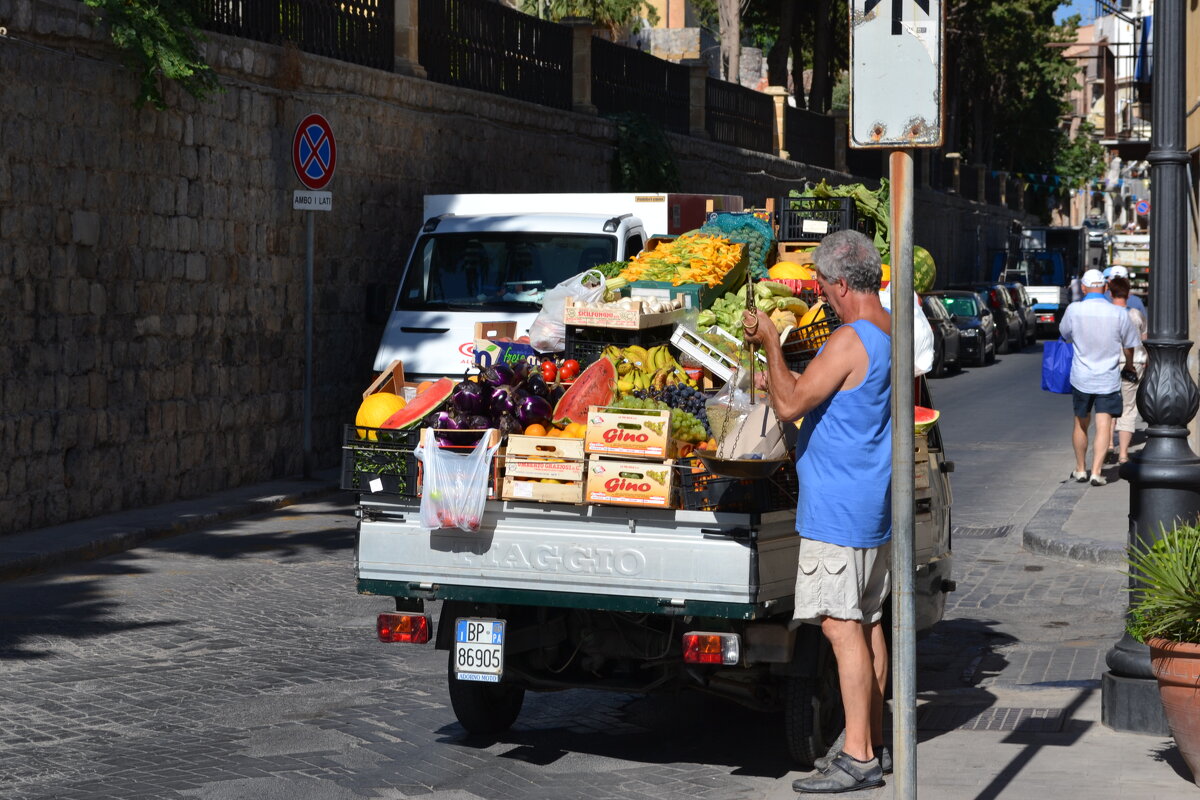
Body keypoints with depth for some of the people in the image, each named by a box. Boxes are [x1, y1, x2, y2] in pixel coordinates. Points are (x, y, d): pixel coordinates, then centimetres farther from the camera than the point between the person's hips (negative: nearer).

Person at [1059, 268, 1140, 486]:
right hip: (1109, 379, -1)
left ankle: (1080, 470, 27)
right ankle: (1096, 472, -10)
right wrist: (1129, 363, 25)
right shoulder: (1118, 313, -9)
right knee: (1103, 426, 0)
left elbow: (1064, 333, 9)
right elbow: (1129, 345, 5)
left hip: (1081, 377, 1)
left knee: (1081, 424, 17)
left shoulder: (1074, 310, -11)